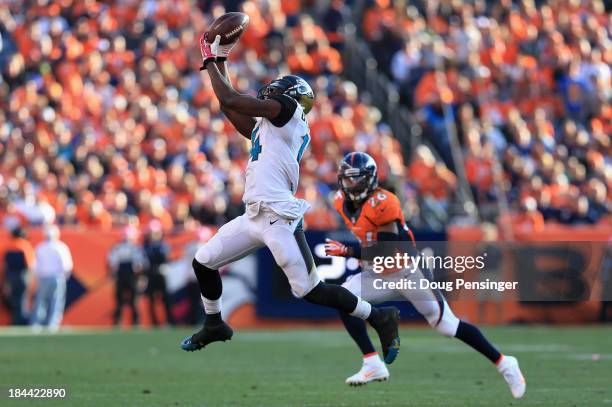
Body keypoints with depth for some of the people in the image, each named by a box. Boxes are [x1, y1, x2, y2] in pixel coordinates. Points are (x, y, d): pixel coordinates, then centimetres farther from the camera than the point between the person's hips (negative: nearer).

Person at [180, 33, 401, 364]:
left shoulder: (287, 109, -5)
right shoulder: (265, 125, 20)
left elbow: (230, 101, -9)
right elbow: (230, 107, 26)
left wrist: (211, 62, 3)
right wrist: (218, 63, 25)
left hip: (279, 219, -9)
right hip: (254, 217, 9)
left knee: (310, 291, -9)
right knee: (203, 262, 13)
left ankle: (379, 318, 2)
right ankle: (214, 326, 31)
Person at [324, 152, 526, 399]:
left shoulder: (382, 204, -25)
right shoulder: (342, 203, 0)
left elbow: (387, 253, -27)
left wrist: (346, 252, -30)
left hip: (407, 270, -8)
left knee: (447, 325, -6)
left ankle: (504, 364, 7)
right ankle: (373, 366, -11)